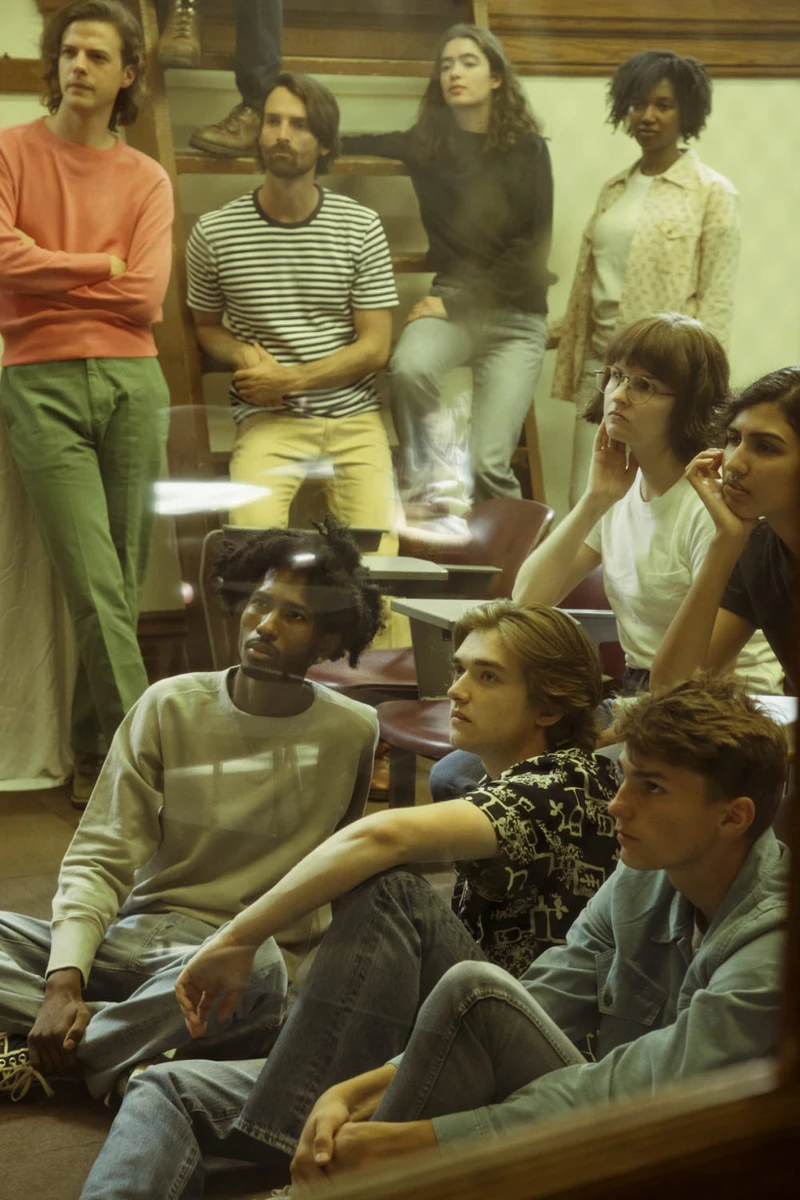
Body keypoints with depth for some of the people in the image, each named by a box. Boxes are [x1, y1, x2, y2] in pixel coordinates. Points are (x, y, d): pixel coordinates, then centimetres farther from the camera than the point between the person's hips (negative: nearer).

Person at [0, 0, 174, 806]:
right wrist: (101, 267, -1)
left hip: (132, 382, 3)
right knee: (96, 587, -9)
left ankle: (95, 762, 16)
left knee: (119, 586, 4)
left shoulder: (147, 181, 12)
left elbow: (146, 297, -2)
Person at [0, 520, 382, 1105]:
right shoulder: (170, 706, 4)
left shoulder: (353, 734, 1)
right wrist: (64, 984, -17)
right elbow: (99, 860, -1)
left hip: (250, 953, -2)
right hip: (135, 939, 2)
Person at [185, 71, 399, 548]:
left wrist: (289, 378, -11)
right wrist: (243, 355, -6)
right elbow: (207, 325, 17)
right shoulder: (214, 233, 1)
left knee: (378, 552, -18)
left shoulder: (361, 227, 1)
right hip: (268, 421, -1)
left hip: (354, 417, 1)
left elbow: (375, 347, 0)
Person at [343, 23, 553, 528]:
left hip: (516, 315, -2)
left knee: (489, 463, -14)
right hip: (451, 302, 2)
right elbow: (350, 144, 17)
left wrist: (455, 301, -10)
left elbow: (532, 249, -6)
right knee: (408, 367, -34)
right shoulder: (427, 143, 6)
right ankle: (435, 489, -13)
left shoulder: (527, 149, -2)